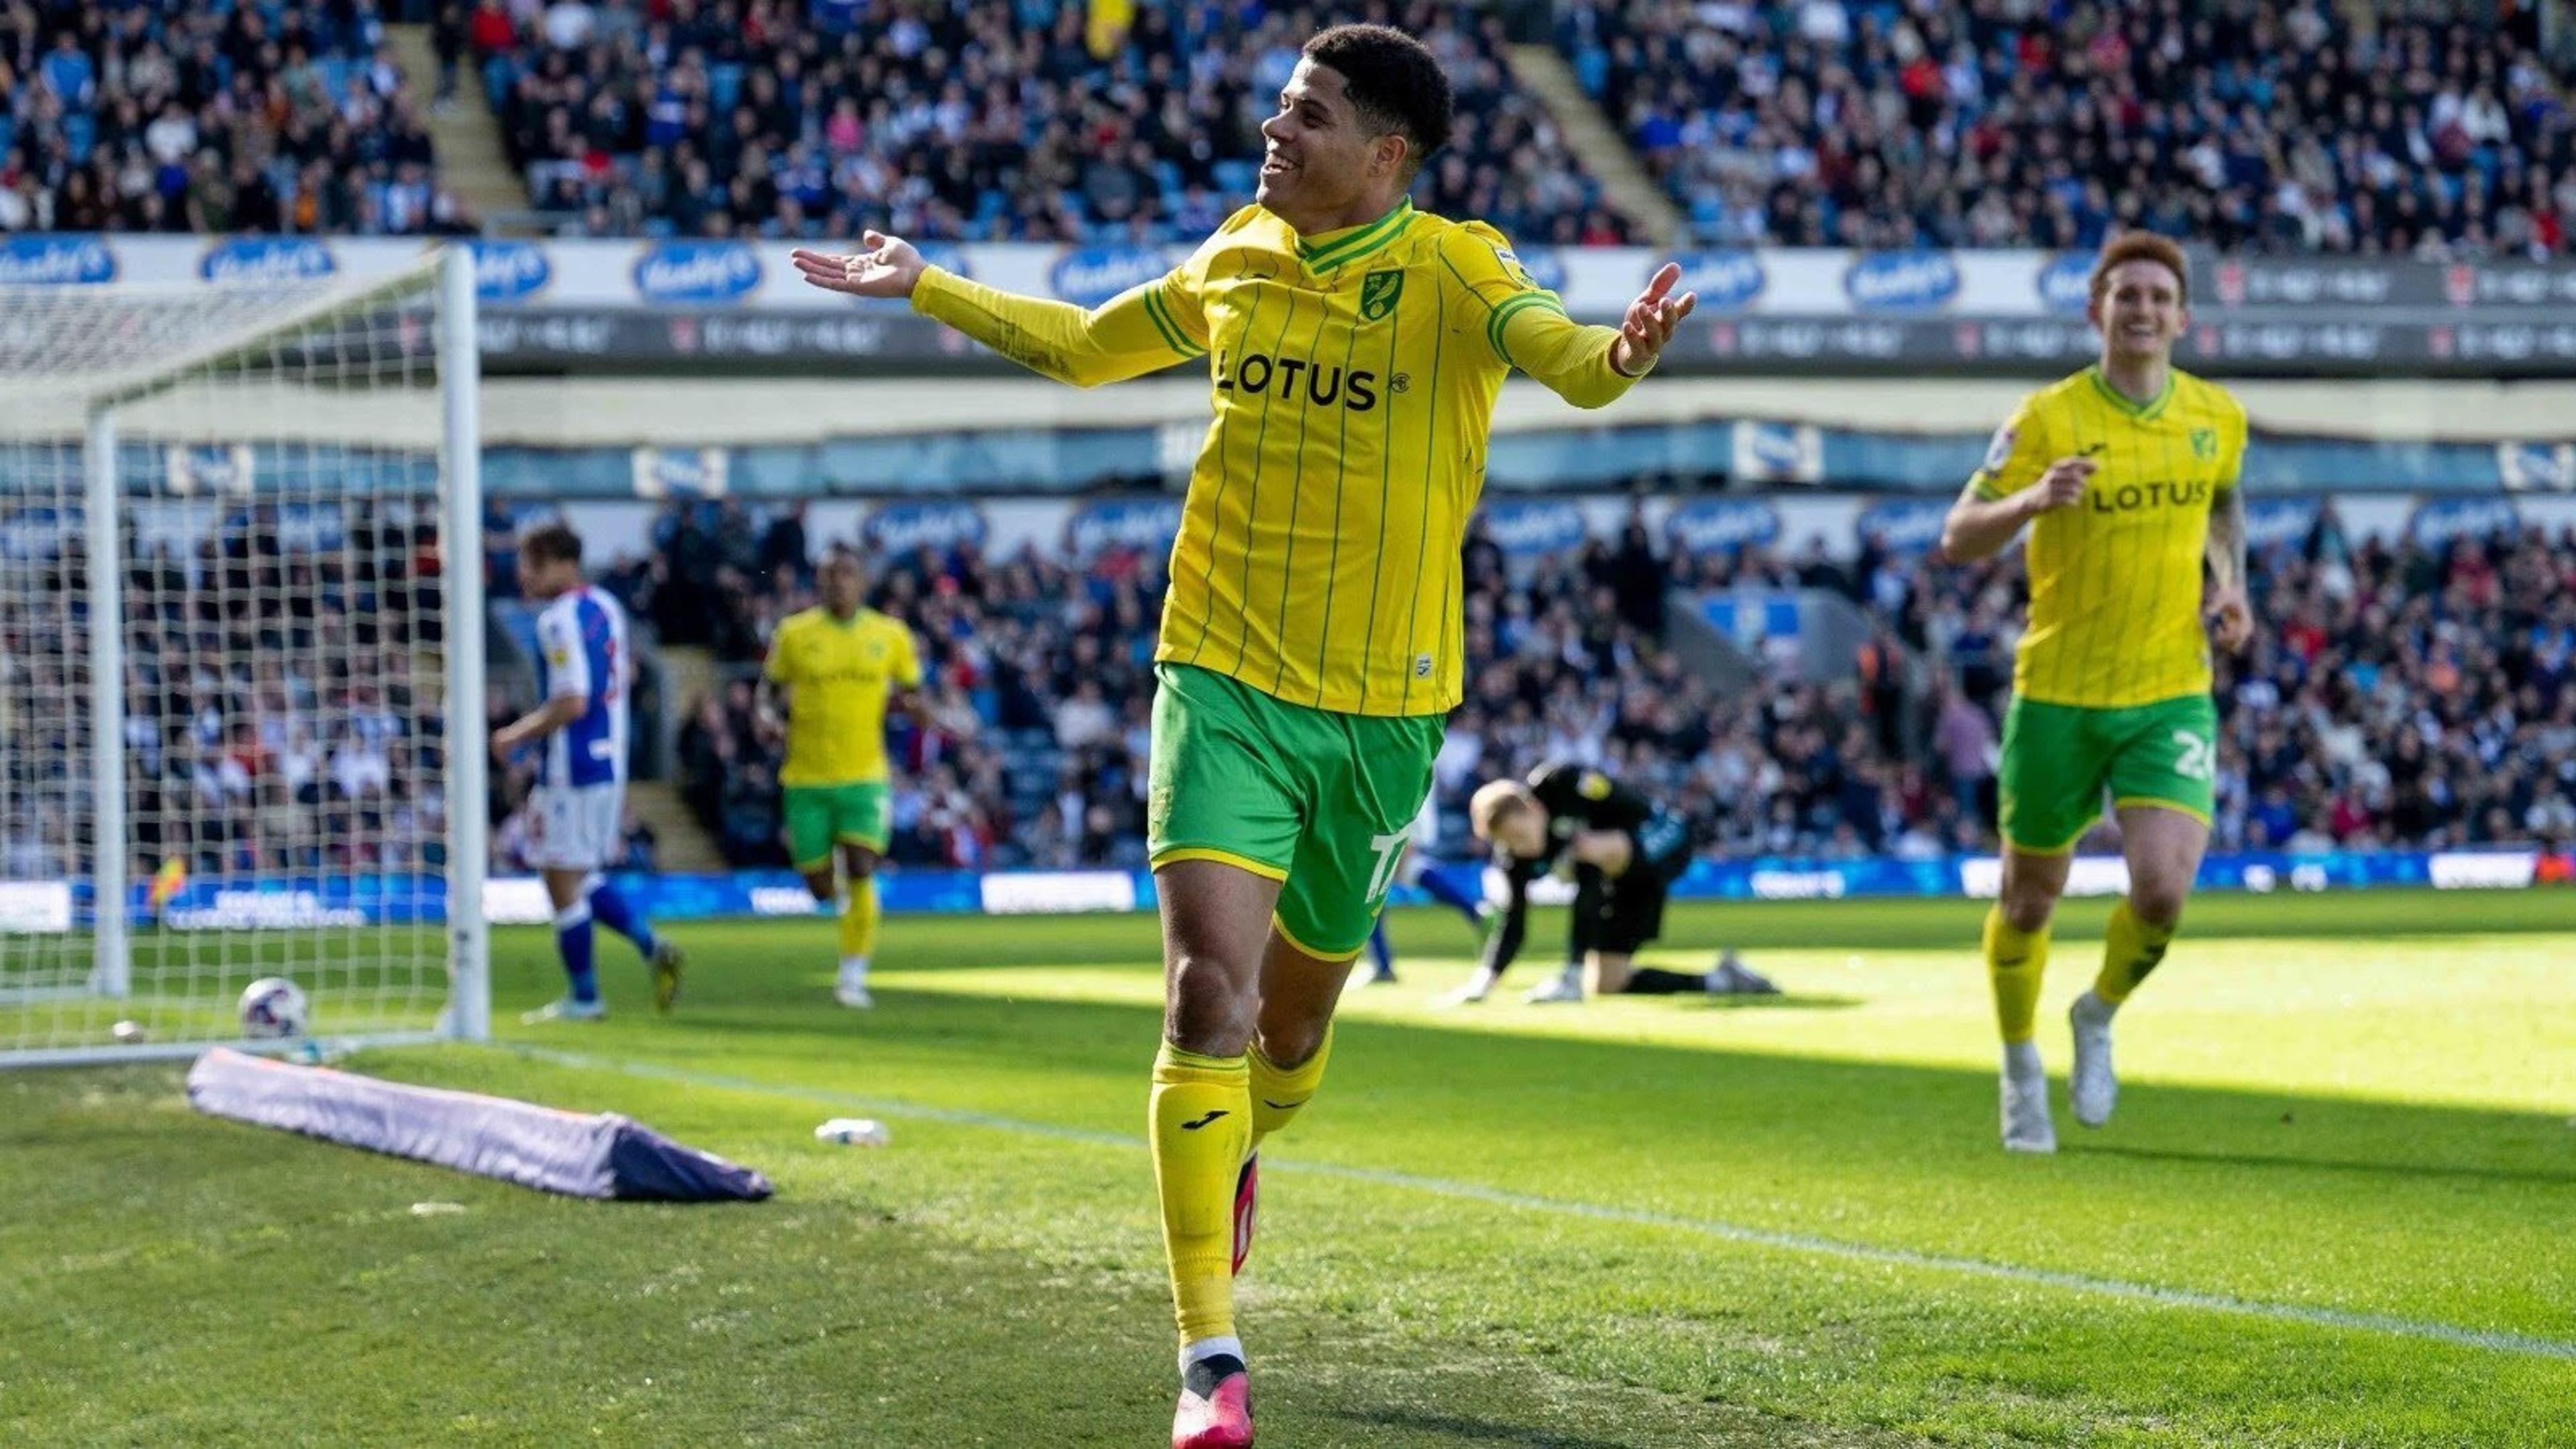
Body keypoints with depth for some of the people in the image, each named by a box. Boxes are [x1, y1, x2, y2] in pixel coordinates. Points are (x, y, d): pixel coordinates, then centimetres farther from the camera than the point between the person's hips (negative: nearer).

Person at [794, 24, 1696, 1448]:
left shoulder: (1452, 271, -9)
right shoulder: (1233, 262, 5)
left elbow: (1569, 359, -29)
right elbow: (1083, 346, 24)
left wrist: (1619, 353, -51)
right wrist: (924, 287, 26)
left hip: (1381, 705, -1)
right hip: (1224, 678, 1)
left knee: (1295, 1020, 14)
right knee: (1210, 991, -16)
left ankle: (1231, 1154, 52)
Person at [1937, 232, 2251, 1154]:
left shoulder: (2218, 418, 1)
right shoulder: (2049, 418, -10)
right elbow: (1959, 537, -12)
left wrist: (2231, 585, 5)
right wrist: (2034, 500, -31)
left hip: (2171, 696, 2)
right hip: (2057, 697, -1)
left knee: (2163, 890, -18)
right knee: (2029, 902, 9)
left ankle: (2100, 1019, 14)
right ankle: (2020, 1064, 38)